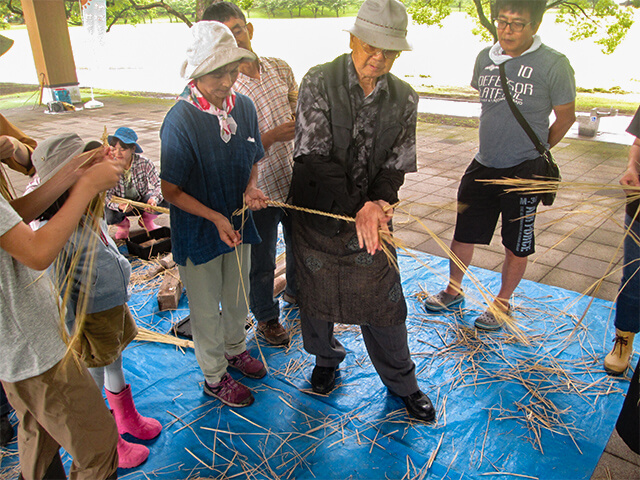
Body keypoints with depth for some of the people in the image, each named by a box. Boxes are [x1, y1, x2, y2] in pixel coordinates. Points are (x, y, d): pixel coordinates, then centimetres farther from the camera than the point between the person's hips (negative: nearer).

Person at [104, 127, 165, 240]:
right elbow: (107, 195, -20)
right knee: (109, 216, -32)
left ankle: (147, 220, 9)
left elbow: (158, 185, -20)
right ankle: (123, 224, 10)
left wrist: (154, 199, -44)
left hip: (142, 201, 1)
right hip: (121, 204, 0)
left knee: (164, 201, -27)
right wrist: (119, 206, -43)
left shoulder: (144, 163, -20)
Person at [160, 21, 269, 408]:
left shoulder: (244, 106, -6)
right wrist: (215, 217, -26)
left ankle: (234, 349, 52)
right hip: (198, 230, -5)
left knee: (238, 296, 24)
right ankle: (215, 376, 36)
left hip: (238, 222, 6)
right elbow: (172, 191, -18)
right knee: (207, 307, 13)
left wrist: (251, 187, -13)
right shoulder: (180, 121, -24)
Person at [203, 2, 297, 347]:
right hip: (259, 191, -5)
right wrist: (272, 136, -26)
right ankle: (266, 317, 37)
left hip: (295, 181, 6)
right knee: (261, 262, 11)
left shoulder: (281, 69, 1)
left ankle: (295, 290, 55)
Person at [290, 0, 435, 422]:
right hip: (318, 213, -1)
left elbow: (396, 165, -1)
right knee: (316, 294, 17)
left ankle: (401, 382, 33)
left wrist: (376, 203, -22)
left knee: (384, 305, 10)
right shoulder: (319, 82, -12)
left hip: (373, 218, 2)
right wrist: (357, 209, -27)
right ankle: (326, 358, 47)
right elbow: (314, 157, -19)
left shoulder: (404, 99, -2)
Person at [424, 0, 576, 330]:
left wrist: (535, 151, 7)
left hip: (524, 171, -4)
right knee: (462, 234, 13)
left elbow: (565, 117, 0)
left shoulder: (554, 65, -11)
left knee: (517, 246, 9)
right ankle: (454, 291, 35)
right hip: (483, 165, 5)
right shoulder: (485, 58, 3)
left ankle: (503, 302, 31)